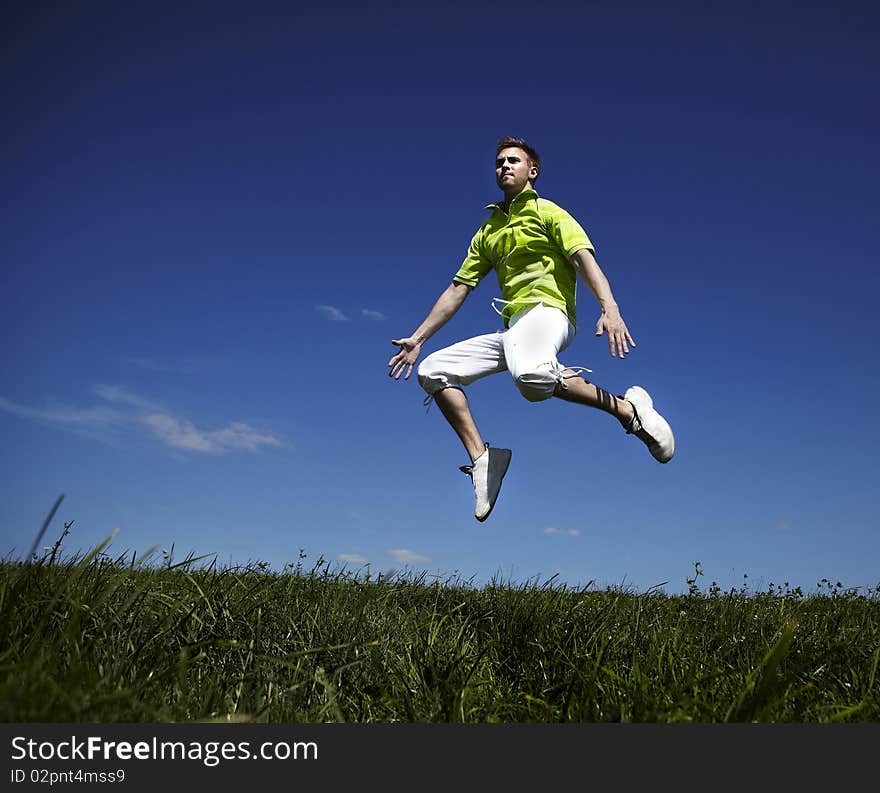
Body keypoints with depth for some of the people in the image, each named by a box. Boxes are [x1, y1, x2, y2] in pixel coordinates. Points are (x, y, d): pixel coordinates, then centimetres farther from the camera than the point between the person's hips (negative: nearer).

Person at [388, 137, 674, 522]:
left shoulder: (547, 212, 8)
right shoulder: (487, 232, 26)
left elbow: (584, 258, -9)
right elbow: (458, 288, 24)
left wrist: (610, 309, -28)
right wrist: (418, 338, 17)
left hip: (547, 311, -7)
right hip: (511, 330, 7)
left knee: (530, 375, -40)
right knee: (432, 370, -5)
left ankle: (628, 407, -22)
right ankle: (481, 458, -7)